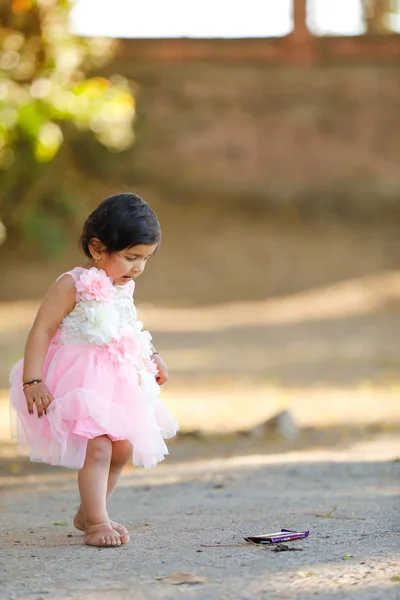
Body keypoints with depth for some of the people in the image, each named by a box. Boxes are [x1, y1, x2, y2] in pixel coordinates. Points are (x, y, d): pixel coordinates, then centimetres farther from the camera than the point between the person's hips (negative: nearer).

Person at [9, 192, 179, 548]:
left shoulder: (124, 289, 11)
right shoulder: (73, 285, -13)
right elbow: (42, 331, -15)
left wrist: (151, 358, 17)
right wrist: (33, 381, -22)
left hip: (118, 379, 8)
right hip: (80, 381, -8)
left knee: (124, 448, 9)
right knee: (98, 447, -17)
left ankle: (88, 513, 25)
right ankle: (96, 522, -10)